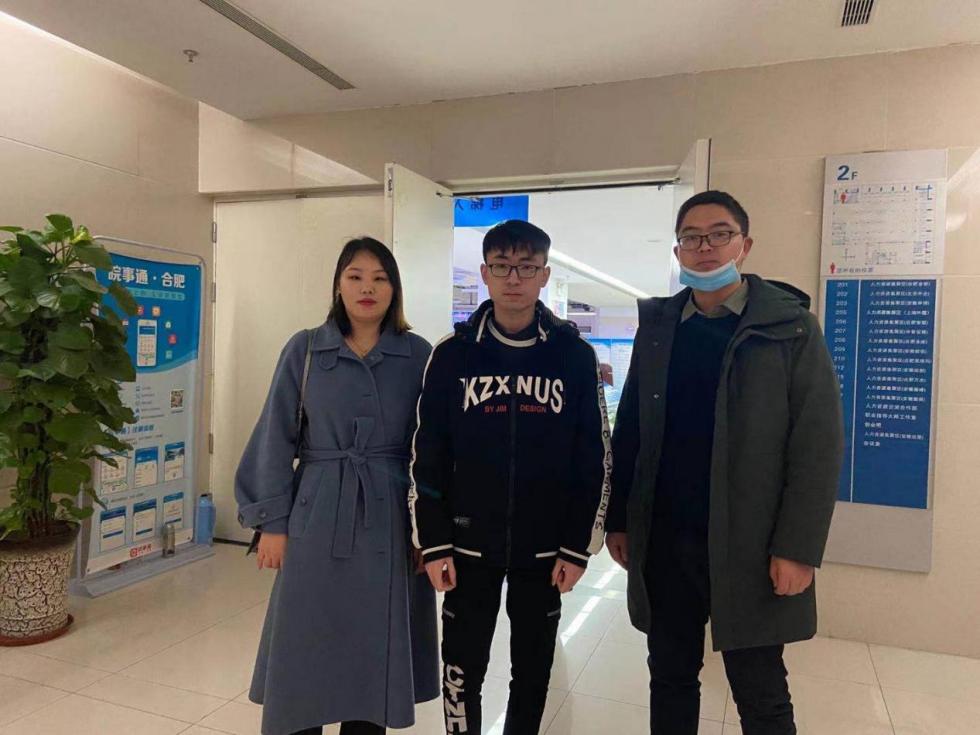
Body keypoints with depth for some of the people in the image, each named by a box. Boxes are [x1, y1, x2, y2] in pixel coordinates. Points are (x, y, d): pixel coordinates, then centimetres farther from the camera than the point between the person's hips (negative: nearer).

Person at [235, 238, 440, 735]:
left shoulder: (418, 355, 0)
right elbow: (276, 438, 0)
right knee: (303, 649, 9)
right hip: (318, 517, 0)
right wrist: (272, 522, -2)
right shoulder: (303, 350, -1)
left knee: (375, 648, 12)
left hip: (389, 520, 1)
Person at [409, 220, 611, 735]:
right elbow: (427, 456, -2)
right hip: (469, 546, 0)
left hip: (545, 550, 0)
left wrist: (579, 546, -3)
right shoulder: (453, 353, -4)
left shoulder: (575, 355, -4)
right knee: (462, 671, 11)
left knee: (533, 672, 16)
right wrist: (434, 543, -4)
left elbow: (594, 459, -1)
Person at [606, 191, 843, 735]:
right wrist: (618, 518, 6)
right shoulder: (656, 326, 7)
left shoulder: (790, 327, -4)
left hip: (747, 546, -3)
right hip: (663, 541, 3)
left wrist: (798, 547, -13)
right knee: (670, 679, 17)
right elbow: (629, 431, 8)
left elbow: (819, 442, -8)